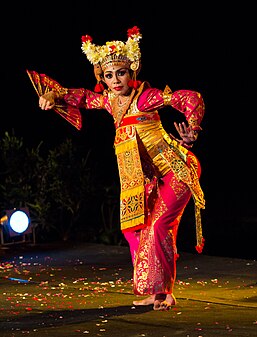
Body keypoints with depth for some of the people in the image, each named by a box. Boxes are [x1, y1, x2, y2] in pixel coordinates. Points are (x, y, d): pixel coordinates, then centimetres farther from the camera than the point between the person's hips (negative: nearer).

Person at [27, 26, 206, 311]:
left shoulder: (146, 96, -16)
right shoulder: (108, 100, 5)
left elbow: (191, 99, -23)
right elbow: (76, 96, 18)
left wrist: (190, 135, -27)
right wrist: (52, 96, 0)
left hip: (173, 170, -8)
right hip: (146, 177, 8)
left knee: (158, 225, -16)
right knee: (134, 228, 6)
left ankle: (164, 291, -8)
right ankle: (153, 292, 14)